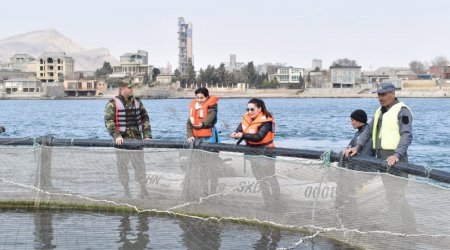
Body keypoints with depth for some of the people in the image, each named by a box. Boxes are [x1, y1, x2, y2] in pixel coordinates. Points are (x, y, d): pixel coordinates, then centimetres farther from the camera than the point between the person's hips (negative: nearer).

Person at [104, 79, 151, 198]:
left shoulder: (137, 102, 9)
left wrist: (147, 135, -2)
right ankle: (126, 194, 17)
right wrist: (116, 136, -25)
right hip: (122, 140, -3)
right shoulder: (113, 103, -5)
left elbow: (145, 119, 8)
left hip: (137, 139, 3)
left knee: (140, 166, 8)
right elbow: (108, 121, -13)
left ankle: (144, 192, 20)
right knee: (122, 168, 5)